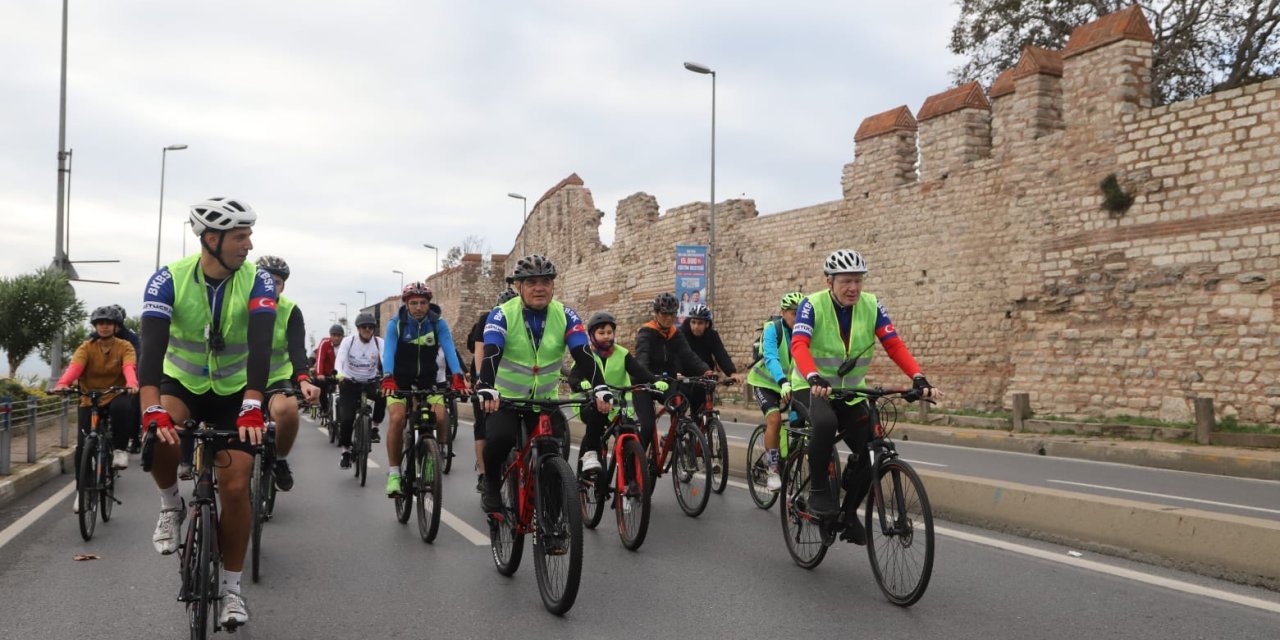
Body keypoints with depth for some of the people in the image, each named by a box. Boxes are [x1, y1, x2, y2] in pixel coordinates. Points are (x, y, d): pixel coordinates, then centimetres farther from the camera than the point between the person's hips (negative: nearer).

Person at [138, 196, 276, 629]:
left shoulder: (258, 281, -20)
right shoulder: (169, 279, -21)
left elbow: (260, 345, -32)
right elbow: (152, 345, -32)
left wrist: (252, 408, -46)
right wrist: (153, 411, -46)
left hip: (234, 392, 0)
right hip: (182, 383, 0)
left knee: (235, 486, -8)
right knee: (159, 436, -34)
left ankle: (231, 586, 10)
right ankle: (171, 506, -1)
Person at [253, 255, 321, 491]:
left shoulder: (290, 312, -10)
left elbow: (297, 349, -24)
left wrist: (303, 379, -44)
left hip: (276, 379, -1)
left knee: (287, 409, -33)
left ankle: (280, 460, -7)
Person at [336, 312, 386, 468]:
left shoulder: (379, 342, -10)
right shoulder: (348, 341, -12)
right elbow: (340, 360, -25)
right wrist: (340, 374, -46)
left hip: (370, 382, 1)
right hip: (350, 383, -1)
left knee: (383, 394, -31)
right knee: (346, 418, -13)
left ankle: (375, 426, -8)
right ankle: (345, 451, 7)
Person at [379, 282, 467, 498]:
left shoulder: (438, 324, -11)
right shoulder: (396, 324, -14)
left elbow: (449, 350, -22)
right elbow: (388, 352, -25)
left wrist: (457, 377, -39)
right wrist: (387, 379, -43)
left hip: (427, 380, 1)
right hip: (400, 381, -1)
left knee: (441, 417, -22)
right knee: (398, 418, -25)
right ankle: (394, 473, -13)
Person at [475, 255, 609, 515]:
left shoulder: (565, 316, -8)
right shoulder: (502, 315, -14)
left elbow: (583, 354, -20)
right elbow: (491, 354, -28)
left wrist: (600, 388, -37)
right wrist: (487, 389, -46)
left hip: (545, 399, 3)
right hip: (505, 397, -2)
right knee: (500, 437, -29)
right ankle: (491, 485, 2)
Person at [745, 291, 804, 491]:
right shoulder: (772, 329, -23)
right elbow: (771, 358, -37)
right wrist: (783, 382, -52)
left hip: (792, 383, 4)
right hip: (766, 381, -4)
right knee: (775, 419, -24)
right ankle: (773, 470, -14)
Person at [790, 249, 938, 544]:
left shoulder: (871, 306, -7)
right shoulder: (812, 305, -16)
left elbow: (894, 345, -14)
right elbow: (799, 345, -30)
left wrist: (918, 378, -31)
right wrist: (815, 378, -49)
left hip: (850, 392, 4)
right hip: (812, 387, -4)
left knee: (870, 452, -7)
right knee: (826, 423, -36)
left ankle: (848, 514, 16)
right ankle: (818, 489, -15)